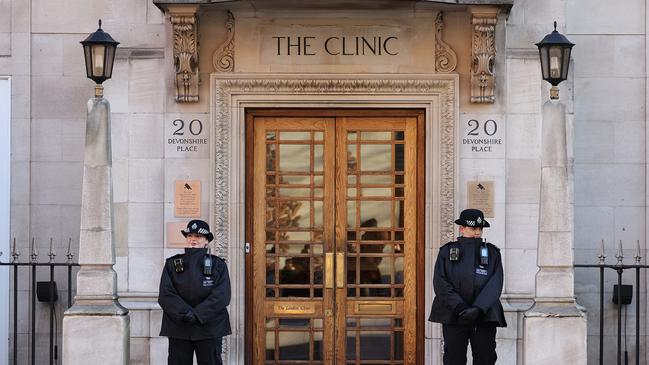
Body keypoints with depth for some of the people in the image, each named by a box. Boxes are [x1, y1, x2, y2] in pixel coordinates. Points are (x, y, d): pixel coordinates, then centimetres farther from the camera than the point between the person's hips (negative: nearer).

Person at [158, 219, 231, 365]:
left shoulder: (218, 265, 5)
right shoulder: (172, 264, 8)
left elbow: (221, 296, -8)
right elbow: (165, 295, -4)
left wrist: (197, 314, -19)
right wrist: (184, 313, -19)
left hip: (210, 328, -1)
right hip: (178, 328, 1)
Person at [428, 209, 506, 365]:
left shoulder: (492, 253, 8)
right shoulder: (447, 251, 6)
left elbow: (495, 285, -4)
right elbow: (440, 283, -4)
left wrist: (478, 309, -18)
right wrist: (460, 308, -16)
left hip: (485, 315, 1)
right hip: (454, 316, -1)